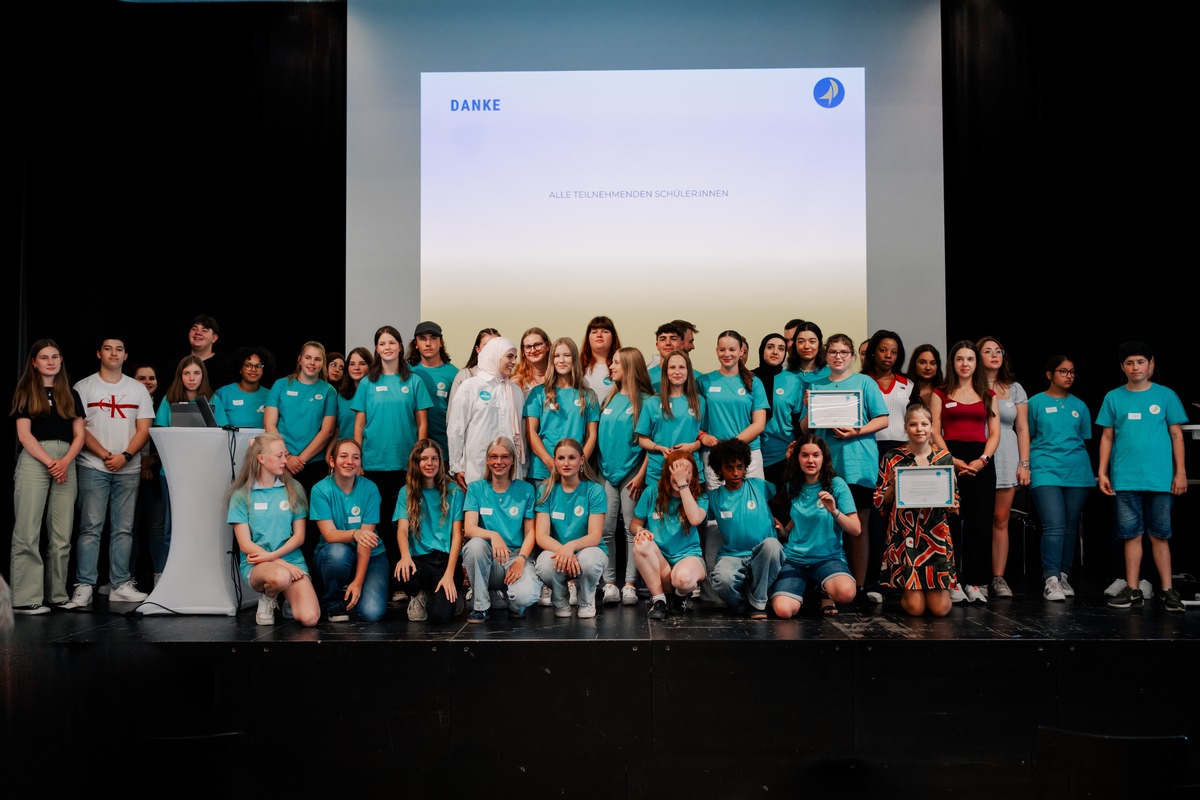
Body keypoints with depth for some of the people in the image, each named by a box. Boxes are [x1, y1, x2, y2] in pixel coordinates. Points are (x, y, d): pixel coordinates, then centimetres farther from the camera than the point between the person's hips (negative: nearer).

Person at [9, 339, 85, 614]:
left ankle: (58, 595, 7)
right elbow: (24, 435, -2)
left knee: (62, 535, 2)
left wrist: (65, 461, -6)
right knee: (28, 532, -7)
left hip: (66, 464, 3)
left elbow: (79, 435, 11)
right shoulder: (25, 392, 7)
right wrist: (50, 462, -11)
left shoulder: (71, 394, 16)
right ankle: (25, 599, -6)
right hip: (33, 461, -3)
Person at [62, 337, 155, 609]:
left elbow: (144, 429, 5)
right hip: (92, 467, -2)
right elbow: (79, 429, -2)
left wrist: (125, 456, -10)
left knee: (123, 528, 4)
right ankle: (84, 587, -4)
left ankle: (121, 585, 8)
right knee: (90, 527, -6)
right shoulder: (83, 387, 5)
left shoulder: (138, 389, 11)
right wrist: (105, 455, -11)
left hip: (129, 469, 2)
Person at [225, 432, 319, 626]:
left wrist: (273, 555, -13)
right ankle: (267, 599, -3)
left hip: (291, 559, 2)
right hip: (256, 564, -1)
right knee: (280, 576, -39)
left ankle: (285, 597, 11)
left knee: (309, 618, -23)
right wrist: (283, 564, -15)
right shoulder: (242, 495, 2)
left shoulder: (294, 489, 7)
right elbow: (245, 545, -4)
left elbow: (299, 536, 5)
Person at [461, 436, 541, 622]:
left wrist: (521, 560, -14)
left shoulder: (525, 490, 6)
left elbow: (530, 532, 4)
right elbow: (469, 529, -7)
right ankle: (480, 605, -13)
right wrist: (493, 535, -28)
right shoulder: (476, 489, 5)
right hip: (487, 558, 1)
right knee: (476, 544, -34)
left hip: (517, 556, -1)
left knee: (527, 595, -32)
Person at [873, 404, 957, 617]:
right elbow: (879, 502, 3)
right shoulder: (892, 458, 1)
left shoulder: (945, 457, 5)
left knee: (940, 608, -3)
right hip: (904, 536, -2)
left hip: (936, 535, 2)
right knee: (915, 608, -5)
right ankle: (906, 590, 28)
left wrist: (950, 501, -11)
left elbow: (955, 498, 11)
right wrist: (893, 486, -15)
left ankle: (933, 589, 30)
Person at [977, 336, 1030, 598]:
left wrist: (1024, 464, 4)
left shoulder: (1015, 389, 14)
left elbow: (1022, 428, 12)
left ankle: (998, 578, 7)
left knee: (1001, 520, 2)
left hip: (1007, 462, 3)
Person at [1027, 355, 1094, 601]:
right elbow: (1027, 438, 8)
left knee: (1071, 527, 7)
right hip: (1046, 472, -4)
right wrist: (1026, 466, 0)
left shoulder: (1080, 406, 15)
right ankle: (1051, 580, -14)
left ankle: (1064, 576, 16)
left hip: (1077, 472, 4)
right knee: (1054, 526, -14)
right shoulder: (1036, 403, 6)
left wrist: (1088, 472, 10)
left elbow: (1085, 441, 18)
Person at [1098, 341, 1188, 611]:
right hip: (1126, 479, 1)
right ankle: (1132, 590, 11)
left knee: (1160, 535, 4)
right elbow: (1107, 437, 8)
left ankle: (1167, 590, 11)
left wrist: (1180, 472, -1)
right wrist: (1102, 472, 3)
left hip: (1160, 478, -1)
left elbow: (1177, 436, 4)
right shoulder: (1113, 398, 7)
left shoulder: (1165, 395, 3)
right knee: (1132, 535, 5)